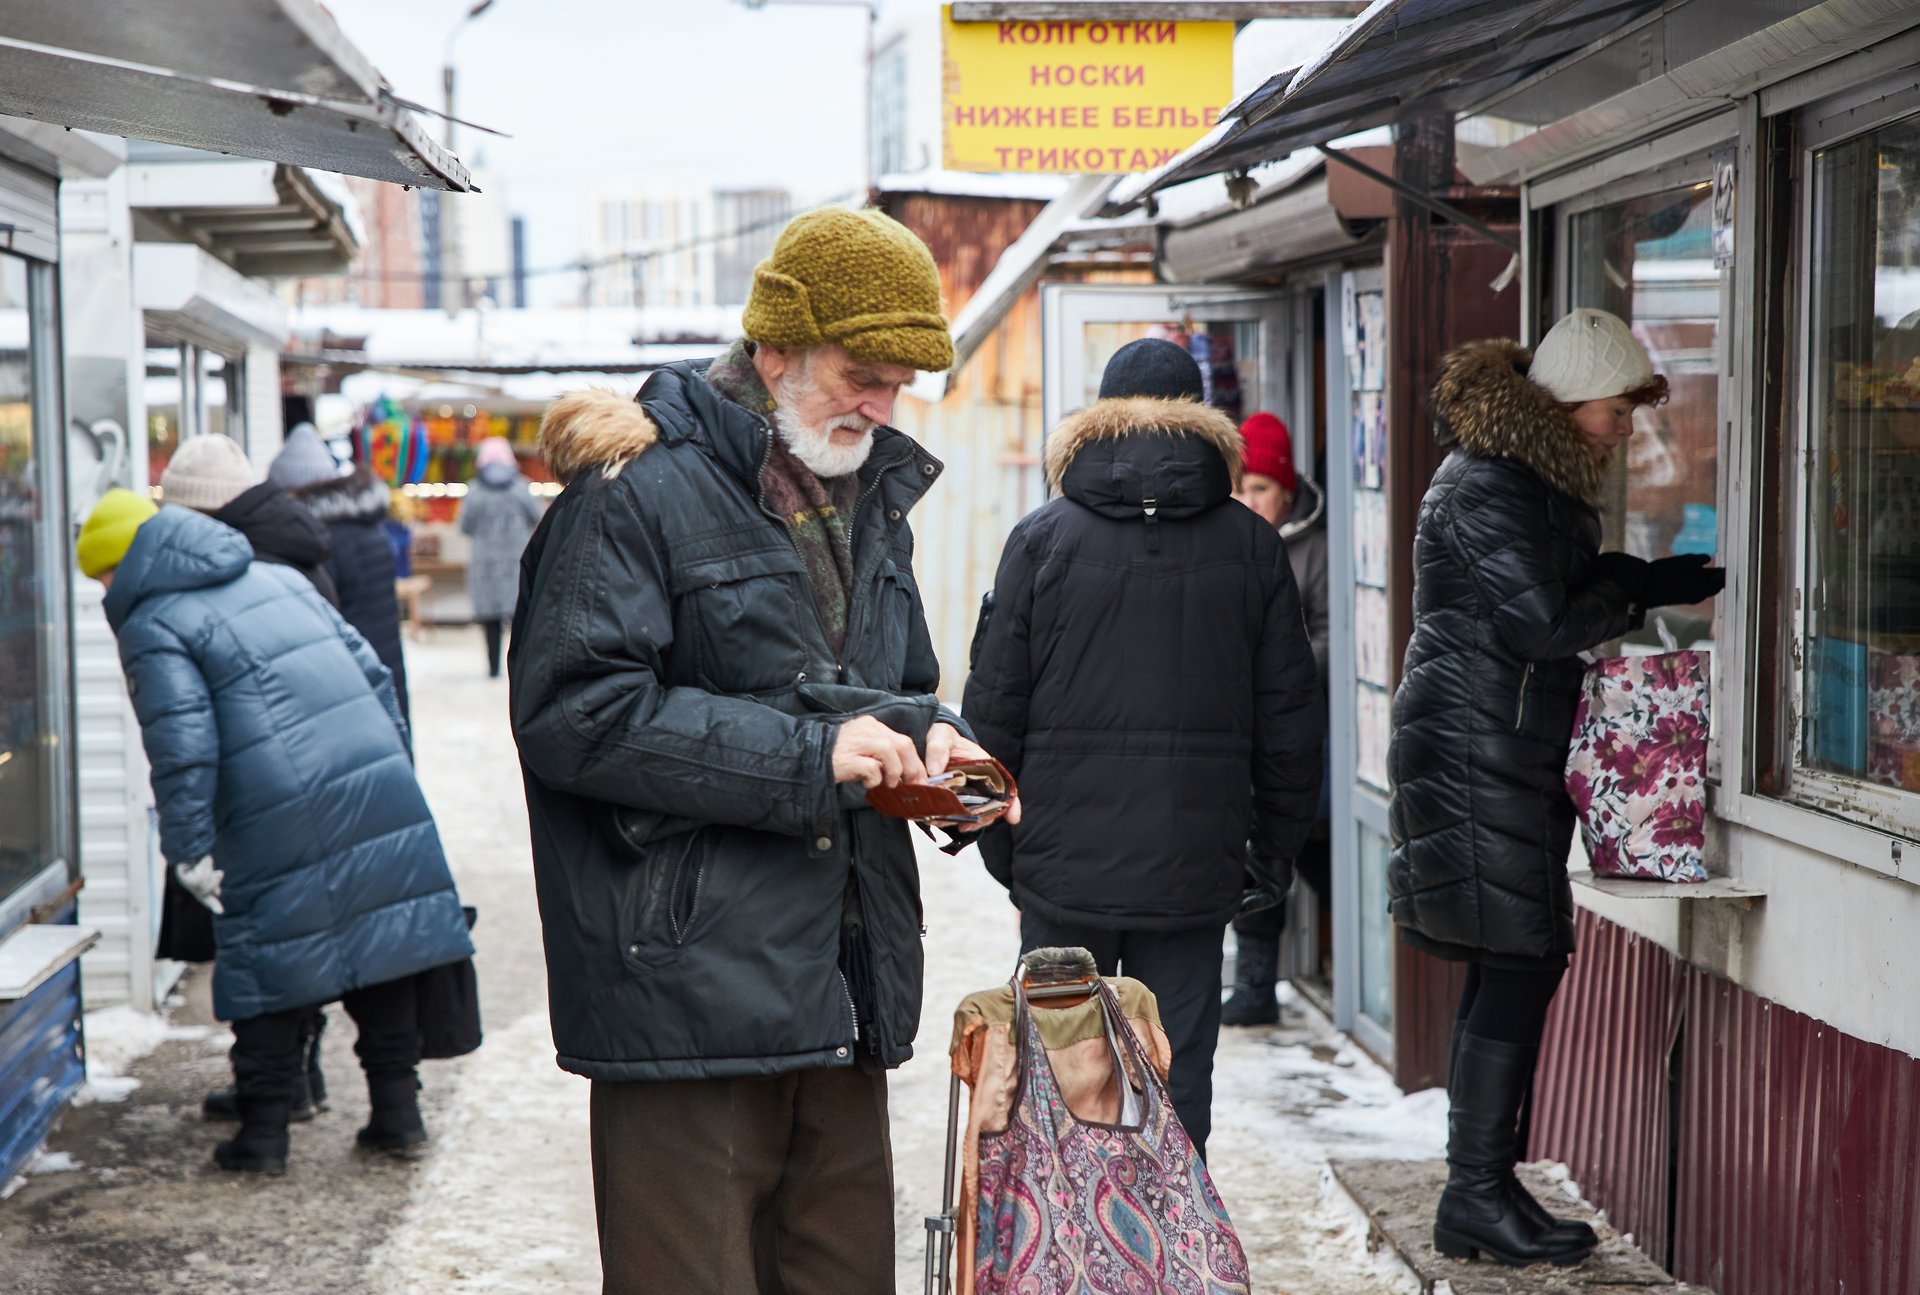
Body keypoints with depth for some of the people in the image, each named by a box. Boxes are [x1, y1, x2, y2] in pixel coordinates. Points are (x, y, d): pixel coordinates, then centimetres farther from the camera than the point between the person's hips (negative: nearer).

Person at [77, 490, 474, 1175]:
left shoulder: (152, 627, -1)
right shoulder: (277, 578, 19)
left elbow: (182, 746, -13)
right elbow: (369, 669, 18)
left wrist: (188, 849, -8)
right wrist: (394, 761, 23)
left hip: (279, 822, -6)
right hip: (379, 790, 6)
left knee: (267, 961, 7)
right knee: (380, 940, 12)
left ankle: (263, 1130, 12)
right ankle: (397, 1113, 18)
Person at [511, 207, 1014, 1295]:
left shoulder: (870, 501, 17)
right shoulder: (640, 489, -9)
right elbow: (573, 712, -18)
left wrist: (927, 739, 3)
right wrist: (806, 756, -19)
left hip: (841, 992, 8)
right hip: (688, 988, -7)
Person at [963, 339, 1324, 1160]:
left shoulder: (1041, 539, -1)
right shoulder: (1250, 546, 3)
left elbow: (994, 707, 0)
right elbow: (1287, 717, 5)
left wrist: (1001, 846, 9)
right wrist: (1276, 850, 14)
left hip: (1063, 866, -1)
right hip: (1194, 873, 1)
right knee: (1178, 1085, 6)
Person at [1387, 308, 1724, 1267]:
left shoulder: (1541, 484, 19)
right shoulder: (1486, 489, -14)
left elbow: (1576, 592, 18)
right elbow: (1546, 624, -19)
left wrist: (1640, 582, 1)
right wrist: (1644, 590, -7)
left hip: (1513, 761, 10)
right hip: (1475, 754, -10)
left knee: (1508, 972, 9)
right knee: (1520, 966, -8)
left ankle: (1477, 1190, 15)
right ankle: (1479, 1196, -1)